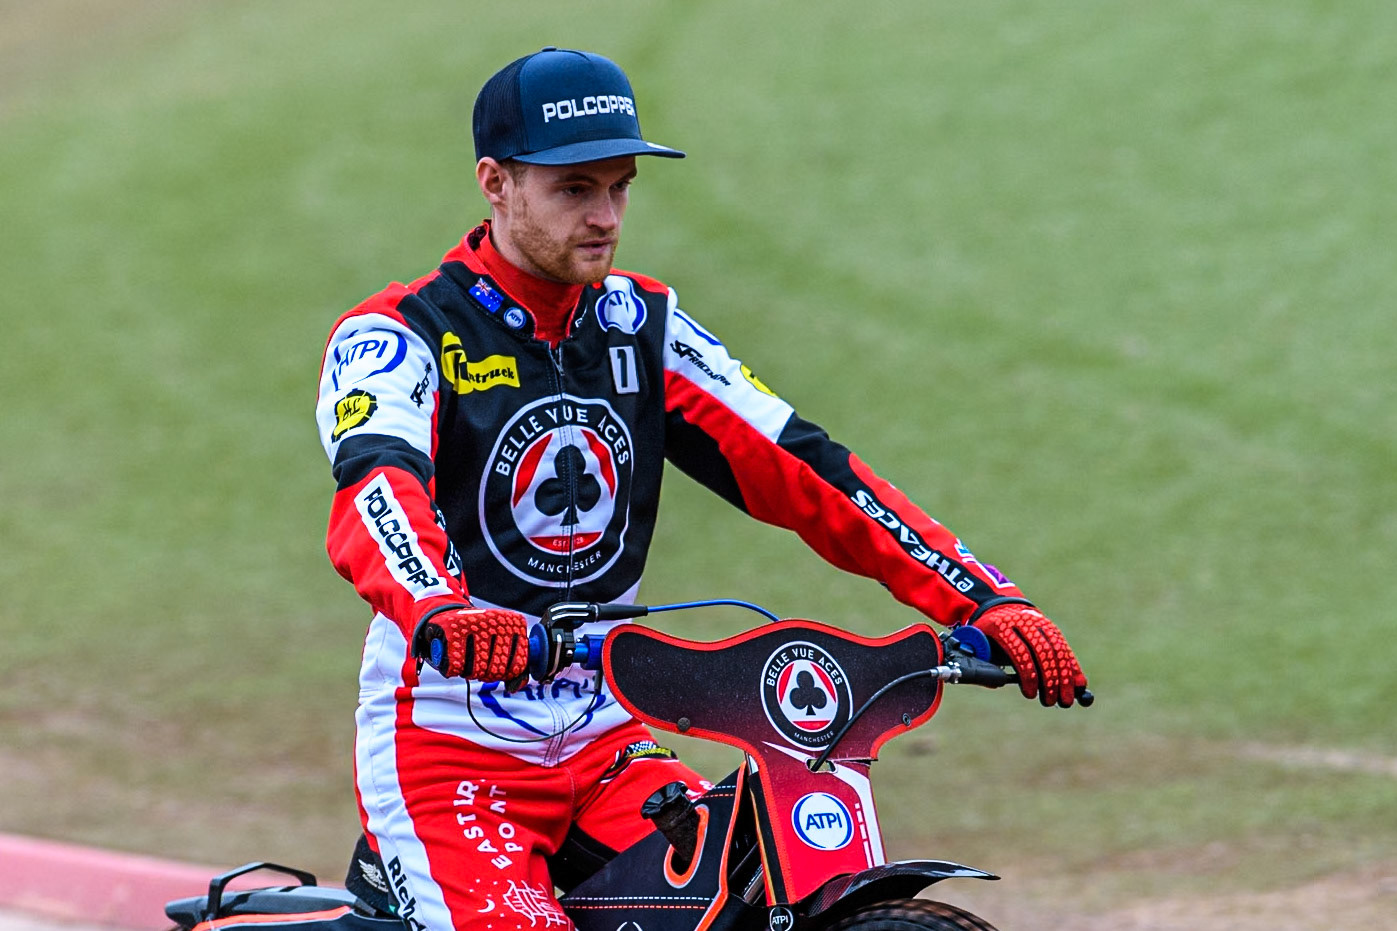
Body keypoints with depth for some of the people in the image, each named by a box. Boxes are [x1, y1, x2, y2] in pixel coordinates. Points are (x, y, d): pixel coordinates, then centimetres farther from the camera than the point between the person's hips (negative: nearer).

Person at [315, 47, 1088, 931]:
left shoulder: (642, 326, 9)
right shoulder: (395, 336, -7)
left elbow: (803, 473, 2)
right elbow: (376, 494, -27)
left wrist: (989, 601, -10)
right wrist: (440, 614, -50)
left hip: (610, 747, 5)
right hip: (448, 752, -5)